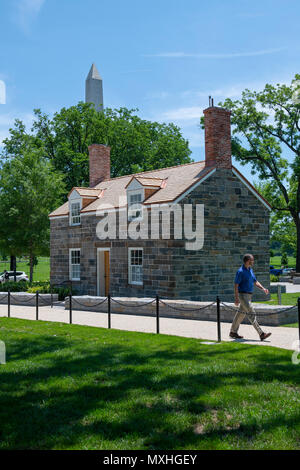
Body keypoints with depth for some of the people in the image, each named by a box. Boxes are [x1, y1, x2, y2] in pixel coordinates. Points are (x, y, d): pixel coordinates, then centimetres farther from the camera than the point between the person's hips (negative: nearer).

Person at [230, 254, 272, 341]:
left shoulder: (250, 270, 12)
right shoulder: (240, 271, -16)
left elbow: (255, 282, 17)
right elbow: (236, 285, -16)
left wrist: (263, 289, 0)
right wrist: (236, 298, -19)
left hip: (249, 296, 9)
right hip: (243, 295, -9)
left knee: (241, 313, 14)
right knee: (252, 314, -12)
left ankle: (233, 332, 24)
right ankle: (261, 334, -14)